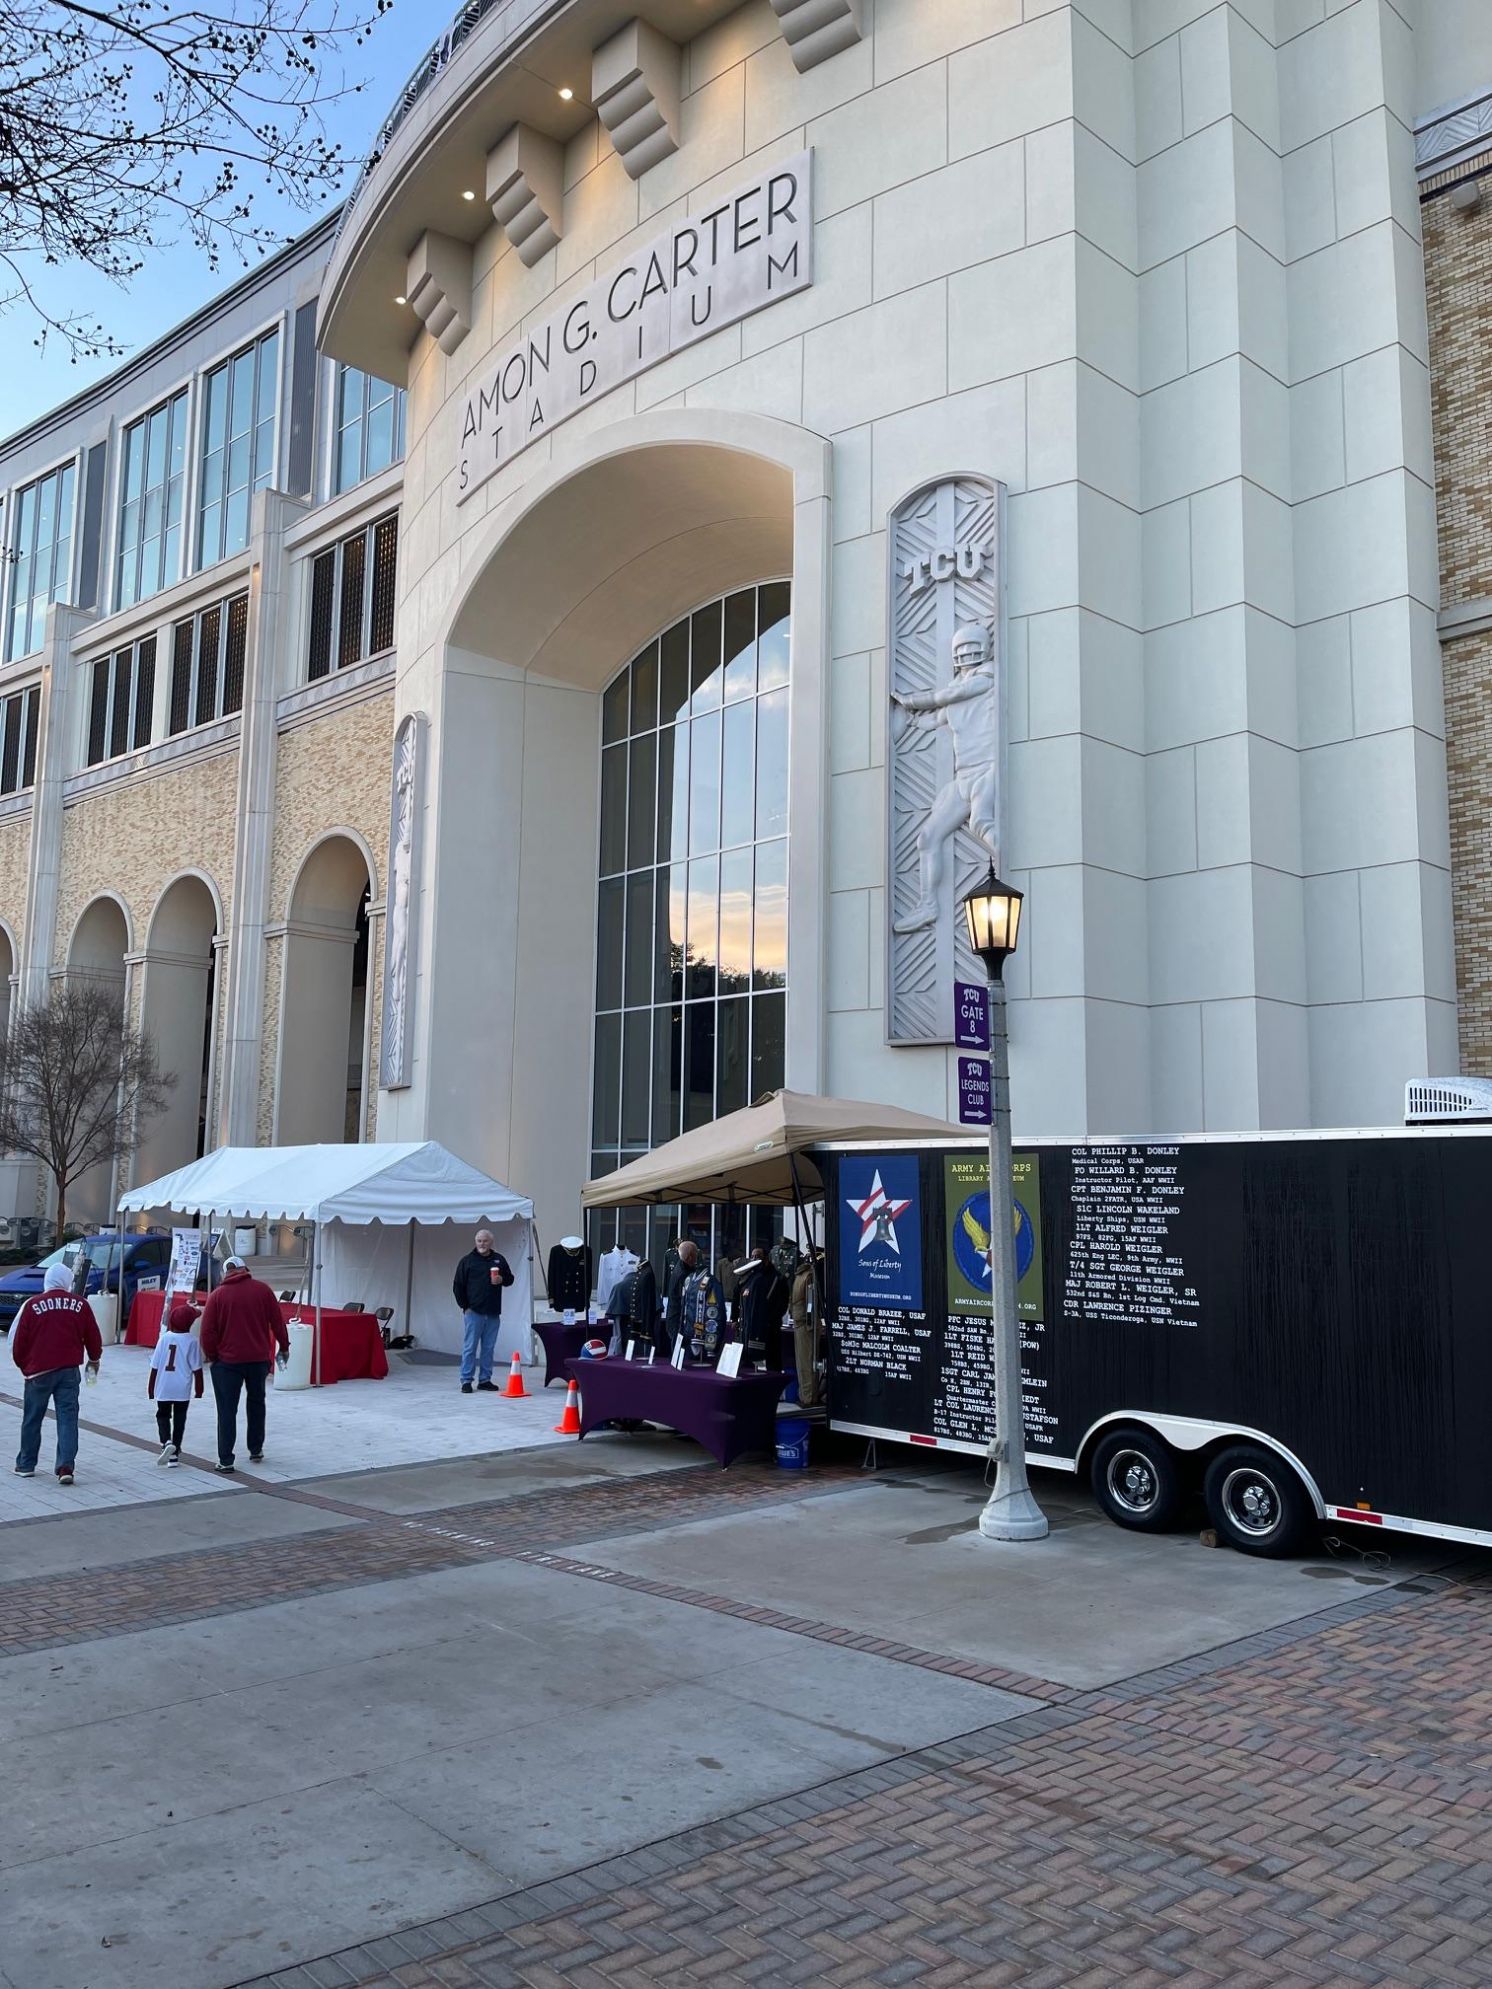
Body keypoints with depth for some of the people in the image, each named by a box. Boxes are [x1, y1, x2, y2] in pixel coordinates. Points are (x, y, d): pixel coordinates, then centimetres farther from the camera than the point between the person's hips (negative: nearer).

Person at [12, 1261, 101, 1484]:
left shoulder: (33, 1305, -5)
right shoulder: (80, 1304, 0)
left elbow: (18, 1340, -1)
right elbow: (92, 1337, 7)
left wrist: (23, 1364, 17)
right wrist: (94, 1359, 25)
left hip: (39, 1370, -1)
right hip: (69, 1371, 1)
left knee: (32, 1419, 14)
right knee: (68, 1418, 2)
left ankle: (26, 1465, 25)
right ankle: (66, 1466, -7)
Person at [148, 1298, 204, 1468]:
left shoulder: (164, 1338, -4)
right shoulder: (192, 1341, -8)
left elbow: (155, 1366, 0)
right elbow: (196, 1368, -5)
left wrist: (151, 1387, 12)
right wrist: (199, 1389, 6)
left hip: (163, 1388, 1)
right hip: (183, 1389, -1)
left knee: (163, 1415, 17)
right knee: (179, 1419, 10)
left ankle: (166, 1442, -9)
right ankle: (174, 1455, 12)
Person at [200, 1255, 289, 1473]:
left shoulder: (217, 1295, -4)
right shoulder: (262, 1290, -1)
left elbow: (208, 1331, -6)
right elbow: (277, 1321, 1)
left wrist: (210, 1356, 6)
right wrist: (284, 1347, 13)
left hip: (227, 1361, -2)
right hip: (259, 1358, 2)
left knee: (227, 1410, 3)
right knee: (256, 1402, 20)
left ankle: (225, 1460, 0)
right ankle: (256, 1450, 27)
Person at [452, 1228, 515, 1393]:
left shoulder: (499, 1259, 9)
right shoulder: (467, 1260, 1)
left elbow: (510, 1279, 17)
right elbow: (458, 1285, 2)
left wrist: (502, 1279, -6)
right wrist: (464, 1306, -4)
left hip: (493, 1312, 3)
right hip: (473, 1311, -3)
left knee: (489, 1348, 7)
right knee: (470, 1347, -2)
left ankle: (485, 1380, 15)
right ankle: (466, 1381, 4)